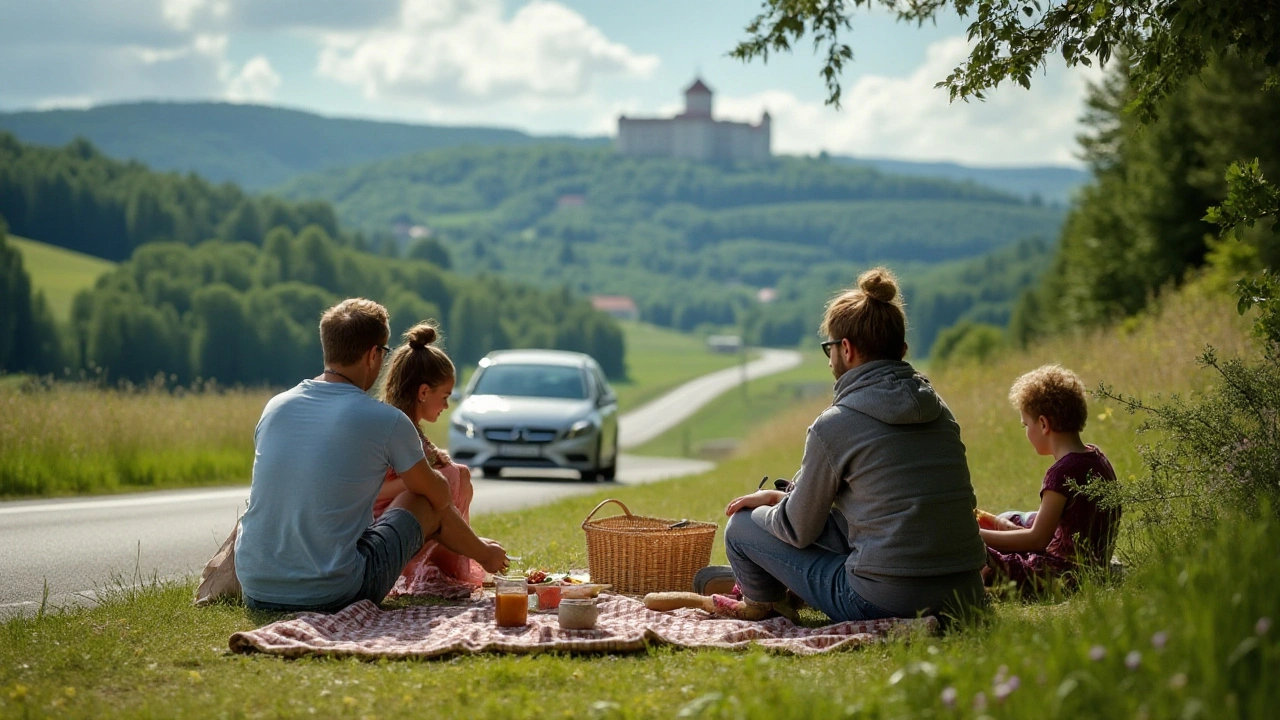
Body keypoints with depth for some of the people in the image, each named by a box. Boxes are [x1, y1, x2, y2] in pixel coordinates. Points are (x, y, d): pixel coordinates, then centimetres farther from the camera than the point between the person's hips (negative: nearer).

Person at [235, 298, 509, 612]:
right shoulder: (388, 422, -9)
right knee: (432, 505, 14)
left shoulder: (275, 407, 5)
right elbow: (438, 493, 9)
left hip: (255, 592, 5)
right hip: (330, 595, -5)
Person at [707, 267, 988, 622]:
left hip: (886, 601, -7)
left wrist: (769, 503, 23)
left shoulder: (833, 426, -10)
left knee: (742, 526, 14)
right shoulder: (938, 408, 9)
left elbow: (799, 530, -1)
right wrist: (784, 497, 27)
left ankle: (760, 603, 42)